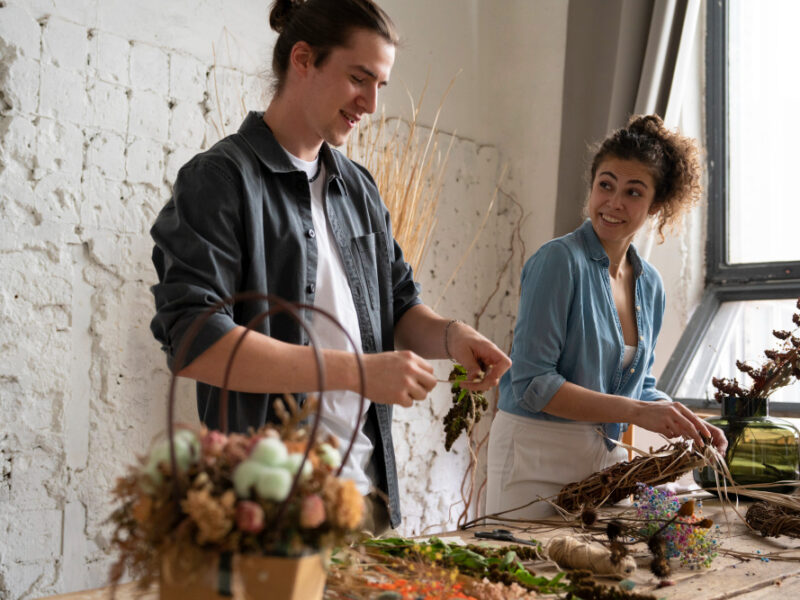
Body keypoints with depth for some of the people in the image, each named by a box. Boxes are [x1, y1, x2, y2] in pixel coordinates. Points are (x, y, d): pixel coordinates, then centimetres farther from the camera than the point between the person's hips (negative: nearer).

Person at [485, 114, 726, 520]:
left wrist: (688, 425, 0)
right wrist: (634, 412, -21)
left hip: (605, 455, 7)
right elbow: (533, 383, -19)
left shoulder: (650, 284, 8)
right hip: (537, 456, -6)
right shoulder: (559, 261, -14)